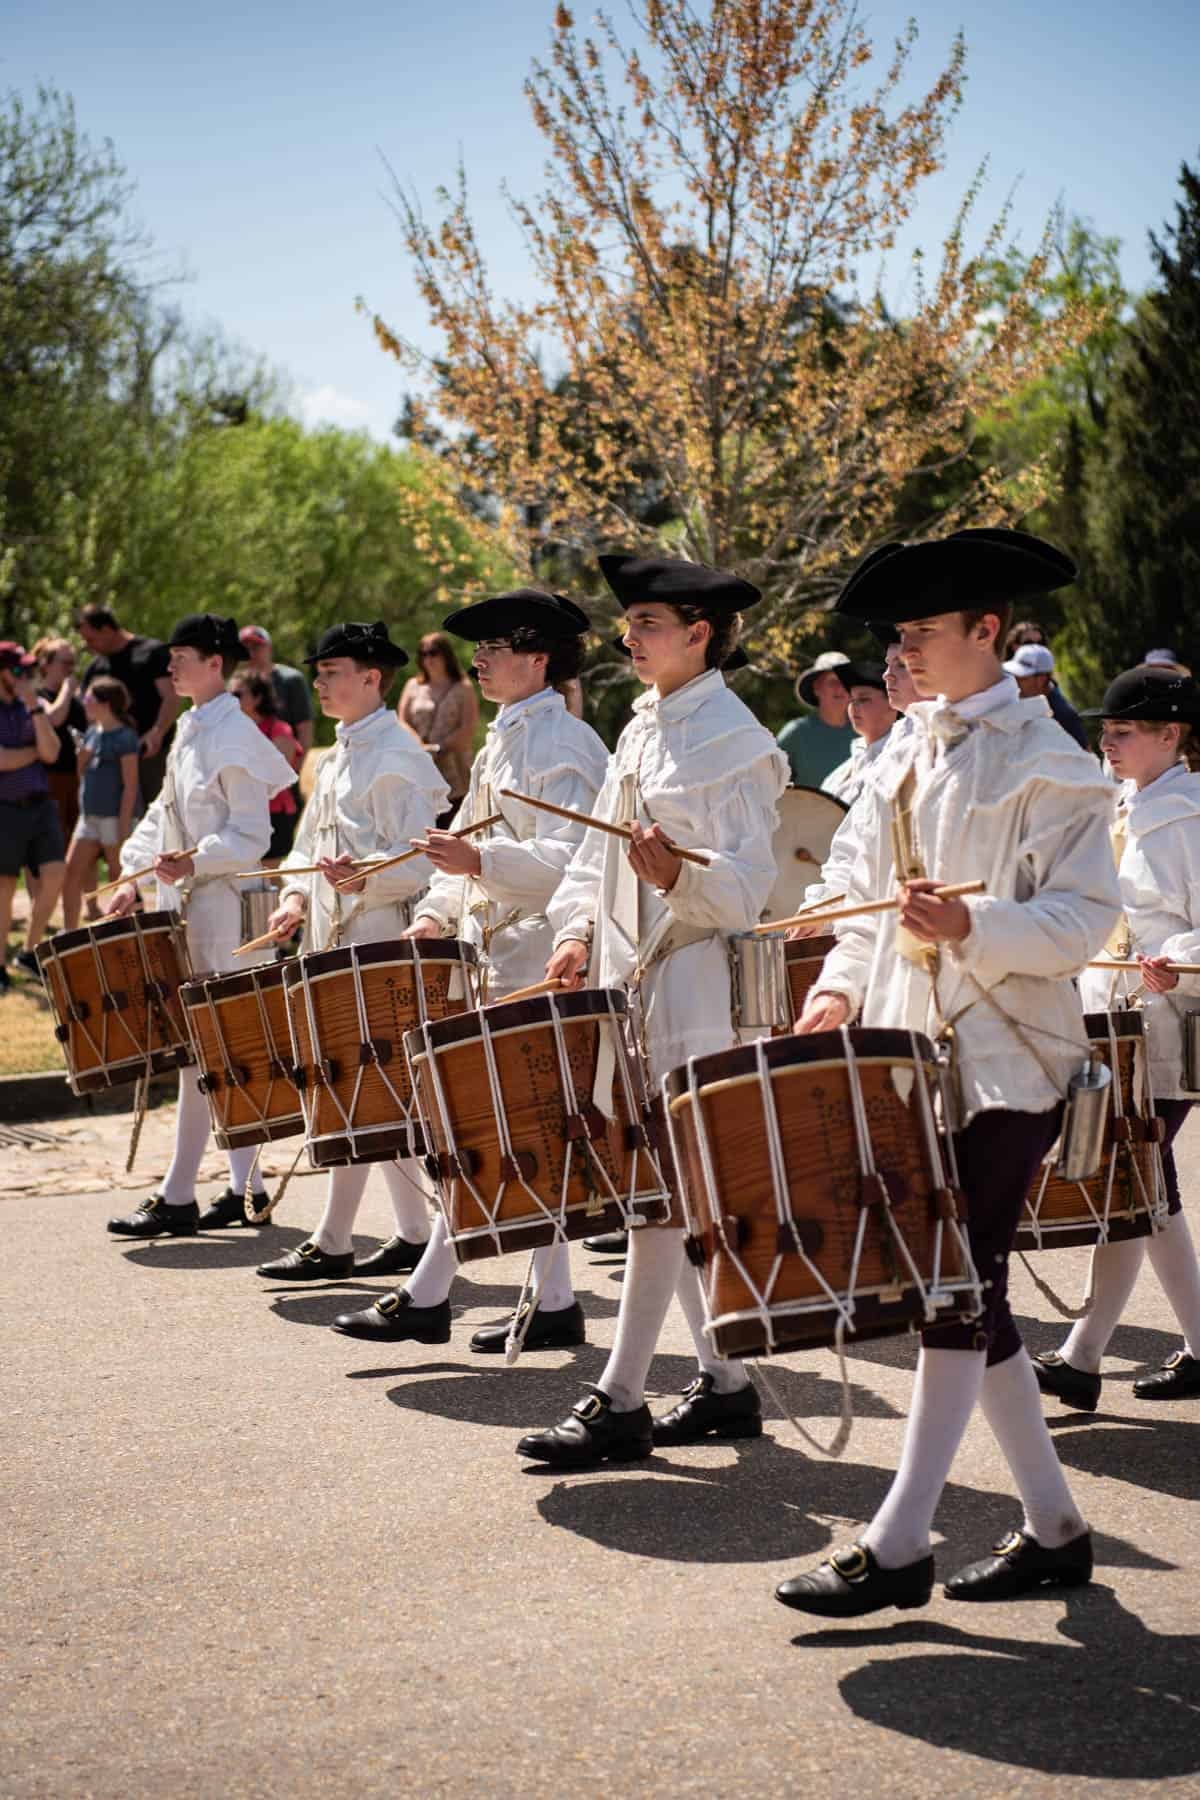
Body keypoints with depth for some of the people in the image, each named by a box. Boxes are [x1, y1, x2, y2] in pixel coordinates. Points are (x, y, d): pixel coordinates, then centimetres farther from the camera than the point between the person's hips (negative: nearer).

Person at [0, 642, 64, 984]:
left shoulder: (31, 707, 10)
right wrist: (36, 751, -1)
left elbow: (51, 753, -3)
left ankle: (30, 952, 10)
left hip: (40, 805, 4)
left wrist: (34, 707, -9)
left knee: (54, 874, -7)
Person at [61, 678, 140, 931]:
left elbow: (130, 786, -14)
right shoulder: (92, 733, 12)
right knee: (70, 877, 4)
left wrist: (123, 829, -18)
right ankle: (69, 934, 11)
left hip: (115, 818, -8)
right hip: (89, 816, 8)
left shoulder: (124, 738, -12)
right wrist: (83, 752, -1)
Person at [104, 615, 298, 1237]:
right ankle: (245, 1187, 19)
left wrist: (195, 861, -29)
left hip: (221, 911, -9)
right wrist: (134, 876, 9)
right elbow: (163, 813, 20)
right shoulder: (190, 731, 15)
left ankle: (176, 1198, -4)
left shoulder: (235, 738, -13)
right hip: (183, 906, 9)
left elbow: (251, 835, -16)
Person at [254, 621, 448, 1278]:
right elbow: (311, 844, 21)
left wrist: (361, 879, -33)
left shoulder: (396, 757, -12)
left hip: (378, 945, -9)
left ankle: (331, 1243, -3)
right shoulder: (337, 756, 16)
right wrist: (297, 897, 4)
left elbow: (417, 861, -17)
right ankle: (414, 1233, 19)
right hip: (334, 942, 9)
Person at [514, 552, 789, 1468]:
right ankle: (727, 1383, 21)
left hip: (699, 986, -9)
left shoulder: (732, 741, -11)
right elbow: (603, 850, 20)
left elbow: (747, 884, -16)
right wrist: (581, 932, 5)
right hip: (633, 982, 9)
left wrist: (680, 877, -35)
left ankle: (619, 1402, -5)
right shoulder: (644, 727, 14)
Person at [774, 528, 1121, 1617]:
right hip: (917, 1056, 8)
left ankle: (900, 1544, -4)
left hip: (1007, 1062, -8)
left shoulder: (1044, 761, -9)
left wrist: (972, 929, -28)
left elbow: (1084, 915, -14)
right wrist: (844, 986, 4)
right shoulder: (912, 752, 14)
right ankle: (1055, 1528, 20)